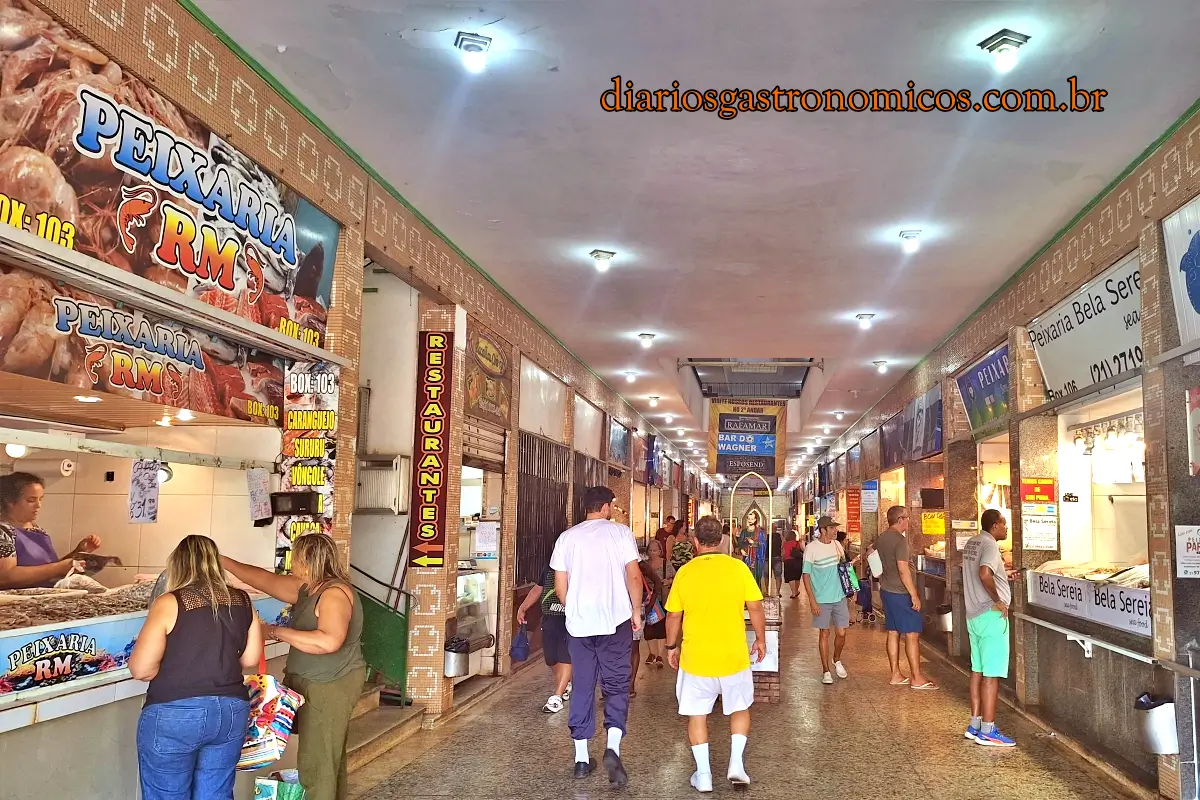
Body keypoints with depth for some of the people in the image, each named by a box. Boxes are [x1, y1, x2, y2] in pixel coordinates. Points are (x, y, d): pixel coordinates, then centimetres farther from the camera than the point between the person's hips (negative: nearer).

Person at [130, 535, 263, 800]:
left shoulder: (170, 604, -9)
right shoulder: (242, 601, 4)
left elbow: (140, 669, -10)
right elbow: (250, 658, 10)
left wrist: (174, 661, 9)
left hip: (175, 715, -4)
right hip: (232, 711, 4)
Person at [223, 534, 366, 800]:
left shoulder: (334, 593, -22)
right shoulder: (307, 588, 6)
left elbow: (330, 641, -35)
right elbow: (267, 580, 12)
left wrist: (279, 633, -27)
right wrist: (223, 561, 12)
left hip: (330, 687, -10)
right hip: (318, 684, 10)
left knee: (316, 763, -4)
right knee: (329, 757, 19)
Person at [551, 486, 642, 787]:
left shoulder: (567, 537, 7)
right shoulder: (620, 532, -2)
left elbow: (559, 585, 7)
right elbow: (634, 576, -7)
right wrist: (636, 610, 4)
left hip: (578, 623, 3)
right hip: (615, 620, -3)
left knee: (582, 686, 11)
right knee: (616, 685, 6)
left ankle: (581, 758, 14)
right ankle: (612, 747, -13)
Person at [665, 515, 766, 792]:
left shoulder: (685, 572, -6)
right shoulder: (738, 567, -7)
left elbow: (674, 615, 0)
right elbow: (755, 608, -5)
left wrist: (671, 646, 14)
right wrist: (761, 639, 11)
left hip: (696, 657, 0)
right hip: (733, 655, 0)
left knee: (697, 714, 13)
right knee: (740, 709, 20)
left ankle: (703, 774, 14)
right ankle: (736, 764, 10)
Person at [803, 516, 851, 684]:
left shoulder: (837, 544, 3)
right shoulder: (812, 548, -12)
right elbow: (806, 575, -11)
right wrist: (812, 600, -14)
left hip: (840, 597, 4)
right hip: (822, 599, -4)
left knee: (841, 633, 7)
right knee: (824, 634, 4)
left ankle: (836, 660, 34)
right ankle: (826, 670, 15)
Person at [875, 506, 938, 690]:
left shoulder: (880, 539, 9)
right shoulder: (899, 540, -18)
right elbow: (903, 570, -22)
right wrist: (914, 595, -19)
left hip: (886, 591, 9)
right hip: (900, 593, -9)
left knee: (893, 632, 12)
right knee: (912, 634, -3)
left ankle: (896, 675, 17)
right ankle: (917, 678, 0)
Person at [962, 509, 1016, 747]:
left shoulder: (971, 543, 12)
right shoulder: (990, 545, -16)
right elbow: (984, 574, -33)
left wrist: (1002, 573, 26)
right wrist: (997, 600, -21)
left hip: (974, 615, 9)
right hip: (991, 616, -9)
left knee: (977, 670, 14)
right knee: (991, 674, -4)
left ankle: (975, 725, 20)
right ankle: (987, 731, -1)